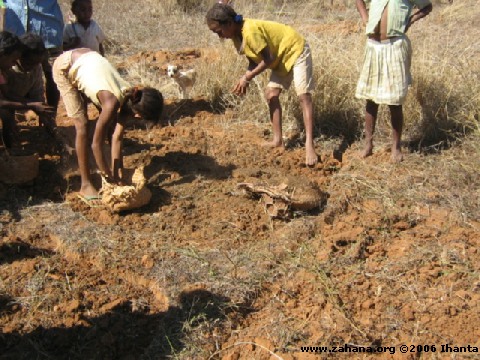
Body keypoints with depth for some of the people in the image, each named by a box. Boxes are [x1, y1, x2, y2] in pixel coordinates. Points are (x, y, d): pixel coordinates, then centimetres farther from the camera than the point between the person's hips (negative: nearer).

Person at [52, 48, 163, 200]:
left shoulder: (130, 97, -16)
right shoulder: (112, 102, -37)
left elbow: (117, 138, -11)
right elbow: (96, 143, -29)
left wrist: (117, 173, -12)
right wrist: (109, 176, -21)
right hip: (65, 67, -7)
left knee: (111, 123, 2)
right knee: (82, 125, -11)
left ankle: (114, 173, 13)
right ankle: (86, 184, -3)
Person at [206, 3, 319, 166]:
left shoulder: (250, 31, -32)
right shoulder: (237, 34, -3)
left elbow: (268, 59, -26)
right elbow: (254, 59, 4)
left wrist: (247, 77, -21)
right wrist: (245, 78, -13)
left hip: (296, 51, -10)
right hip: (280, 58, 10)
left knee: (303, 95, -15)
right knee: (271, 94, 5)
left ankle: (309, 144, -20)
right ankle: (278, 140, 11)